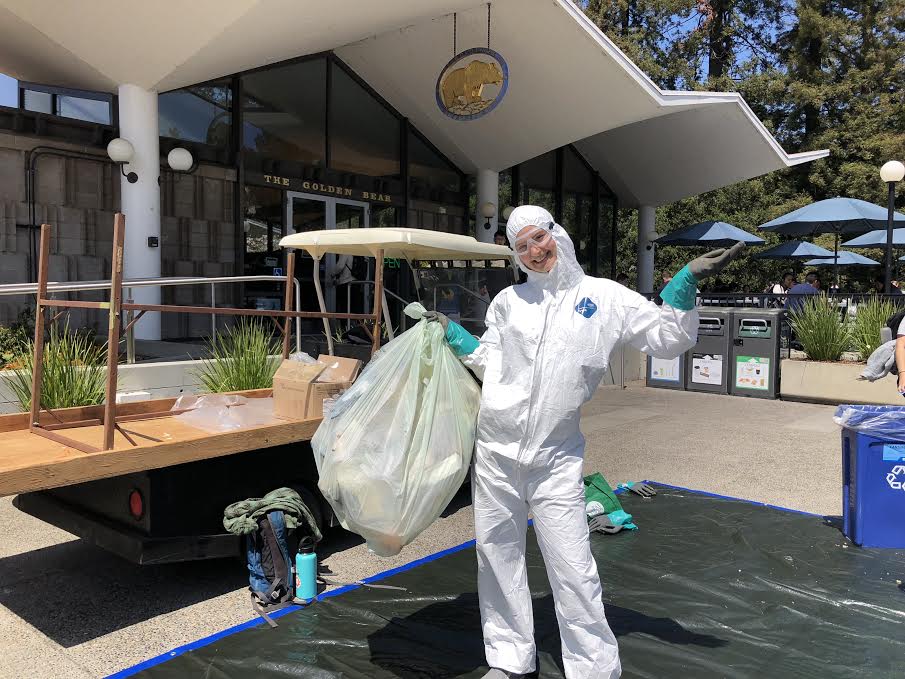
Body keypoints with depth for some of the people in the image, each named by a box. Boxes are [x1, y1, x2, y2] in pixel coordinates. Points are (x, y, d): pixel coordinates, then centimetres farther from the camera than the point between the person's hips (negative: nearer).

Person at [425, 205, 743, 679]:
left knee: (572, 568, -4)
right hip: (495, 449, 3)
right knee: (497, 555, 11)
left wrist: (686, 283, -8)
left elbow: (669, 339, 1)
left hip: (556, 457, -3)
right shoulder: (508, 301, 7)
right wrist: (451, 334, 12)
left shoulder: (606, 297, 1)